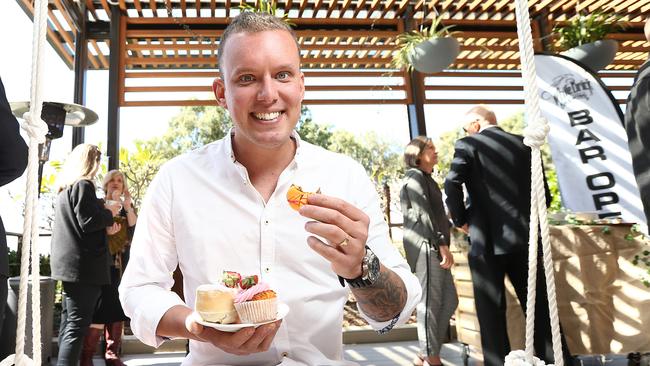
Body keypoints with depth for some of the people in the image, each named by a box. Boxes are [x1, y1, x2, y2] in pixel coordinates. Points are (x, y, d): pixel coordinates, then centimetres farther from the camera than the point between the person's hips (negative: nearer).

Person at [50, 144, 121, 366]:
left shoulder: (65, 187, 17)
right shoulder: (83, 185, -11)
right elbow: (88, 222, -18)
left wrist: (105, 229, 15)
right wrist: (109, 213, -2)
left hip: (68, 264, 10)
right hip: (83, 264, -10)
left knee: (68, 322, 15)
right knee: (77, 324, -9)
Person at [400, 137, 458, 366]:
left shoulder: (426, 178, 27)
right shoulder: (415, 176, -4)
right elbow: (424, 214, -14)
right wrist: (442, 244, -19)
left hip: (433, 245, 10)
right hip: (426, 244, -10)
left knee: (449, 300, 9)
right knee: (430, 301, -7)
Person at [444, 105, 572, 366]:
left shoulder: (468, 145, -2)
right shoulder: (524, 144, 11)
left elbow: (452, 184, -18)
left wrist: (460, 220, -3)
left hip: (487, 240, -5)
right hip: (524, 237, 5)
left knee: (491, 314, 4)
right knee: (539, 308, 15)